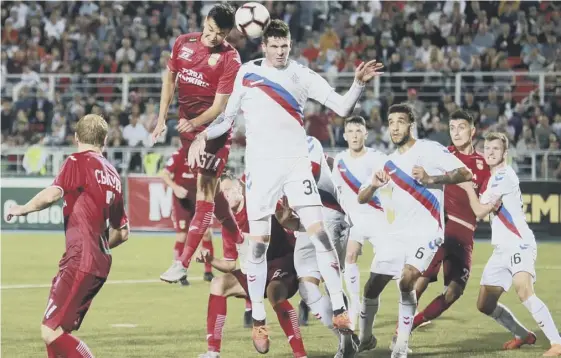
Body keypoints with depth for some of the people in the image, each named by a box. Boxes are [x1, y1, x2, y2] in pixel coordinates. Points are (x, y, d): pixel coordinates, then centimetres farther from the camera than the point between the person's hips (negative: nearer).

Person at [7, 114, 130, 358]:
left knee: (51, 331, -11)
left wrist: (24, 209, -6)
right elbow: (122, 233, 22)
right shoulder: (113, 175, 17)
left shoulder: (78, 162, -4)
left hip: (80, 259, -8)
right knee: (59, 332, 14)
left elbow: (53, 194, -22)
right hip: (101, 263, 8)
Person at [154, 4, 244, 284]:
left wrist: (194, 123, -32)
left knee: (205, 190, -11)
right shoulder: (183, 43, 1)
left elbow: (220, 106, -17)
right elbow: (169, 79, 13)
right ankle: (239, 245, 31)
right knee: (211, 190, 15)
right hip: (187, 127, 6)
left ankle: (182, 264, -12)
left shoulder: (230, 59, -15)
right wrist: (162, 118, 7)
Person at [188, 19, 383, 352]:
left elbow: (342, 107, -3)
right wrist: (203, 136, -1)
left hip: (296, 163, 0)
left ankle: (340, 311, -9)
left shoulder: (301, 75, 3)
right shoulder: (247, 73, 6)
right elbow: (229, 117, 15)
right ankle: (258, 320, 10)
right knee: (258, 243, -1)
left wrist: (359, 83, -19)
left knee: (319, 232, -12)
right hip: (260, 166, 0)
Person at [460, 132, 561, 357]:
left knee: (524, 292, -31)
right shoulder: (493, 178, 17)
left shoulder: (505, 176, -11)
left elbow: (480, 211, -15)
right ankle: (524, 336, 27)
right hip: (502, 249, 10)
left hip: (519, 244, -10)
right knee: (485, 305, 10)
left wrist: (468, 187, -1)